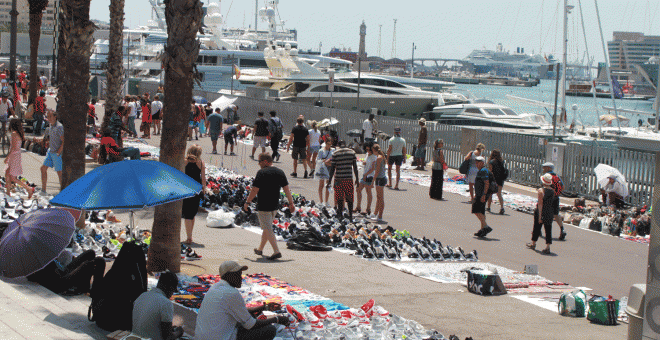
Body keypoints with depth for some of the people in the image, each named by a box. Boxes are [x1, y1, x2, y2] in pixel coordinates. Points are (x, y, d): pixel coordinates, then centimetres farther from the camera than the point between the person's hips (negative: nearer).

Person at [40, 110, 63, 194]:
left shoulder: (59, 127, -19)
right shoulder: (51, 126, 8)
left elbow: (64, 141, -21)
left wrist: (58, 152, -20)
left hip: (57, 153, -9)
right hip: (50, 151, 9)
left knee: (59, 172, 0)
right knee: (43, 168, 8)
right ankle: (43, 190, 16)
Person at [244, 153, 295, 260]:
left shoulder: (261, 173, -14)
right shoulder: (280, 173, 6)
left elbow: (255, 190, -14)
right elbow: (286, 189, 4)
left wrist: (247, 202, -5)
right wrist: (291, 203, 6)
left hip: (263, 206, -7)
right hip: (275, 205, 7)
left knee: (267, 229, -5)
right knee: (267, 227, 20)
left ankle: (276, 251, -15)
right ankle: (260, 249, 33)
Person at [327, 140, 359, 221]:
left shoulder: (335, 154, -3)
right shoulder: (352, 152, 4)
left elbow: (333, 168, -4)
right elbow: (355, 167, 4)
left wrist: (329, 181, 1)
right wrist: (357, 179, 11)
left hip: (338, 178, -2)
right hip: (349, 178, 2)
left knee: (339, 199, 6)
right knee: (349, 198, 11)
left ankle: (340, 215, 6)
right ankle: (350, 216, 12)